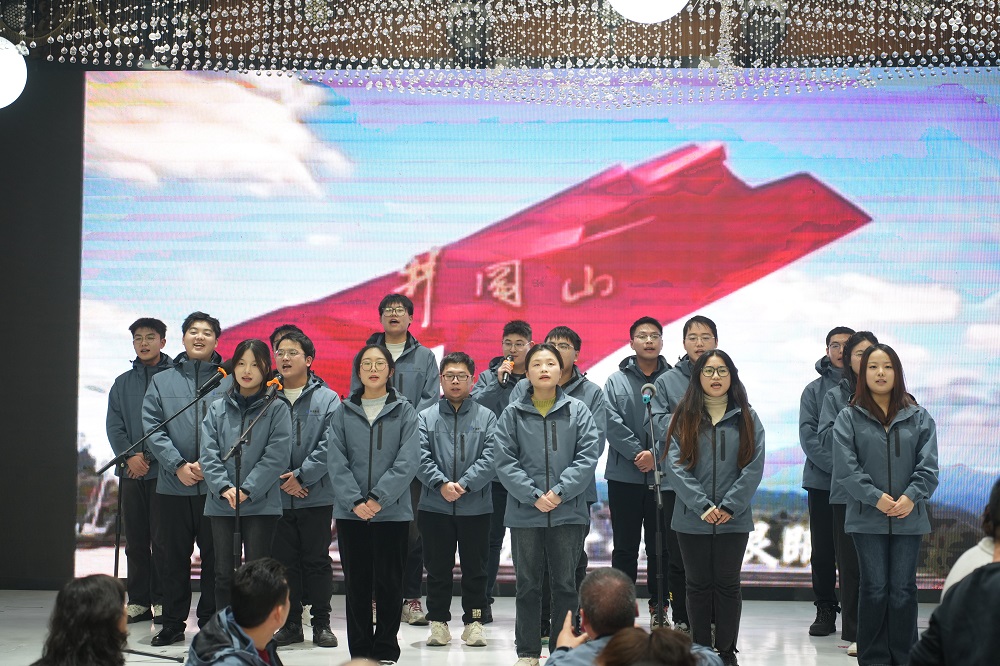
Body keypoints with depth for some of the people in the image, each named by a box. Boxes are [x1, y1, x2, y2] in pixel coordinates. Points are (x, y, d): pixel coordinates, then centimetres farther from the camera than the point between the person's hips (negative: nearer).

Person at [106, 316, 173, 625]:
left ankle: (162, 600, 2)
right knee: (135, 539, 8)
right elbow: (114, 426, 10)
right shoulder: (123, 383, 16)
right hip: (131, 472, 5)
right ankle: (138, 601, 13)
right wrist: (129, 456, -7)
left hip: (163, 471, -5)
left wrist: (150, 455, -12)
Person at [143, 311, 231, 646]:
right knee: (172, 557, 8)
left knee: (216, 557, 4)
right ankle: (172, 624, 18)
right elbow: (152, 428, 2)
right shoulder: (161, 382, 10)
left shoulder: (230, 382, 4)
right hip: (172, 486, 2)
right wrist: (178, 465, -11)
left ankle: (211, 623, 14)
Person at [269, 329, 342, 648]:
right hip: (277, 497, 2)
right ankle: (291, 623, 18)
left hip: (317, 495, -2)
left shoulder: (327, 398, 0)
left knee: (317, 561, 5)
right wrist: (282, 478, -10)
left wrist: (301, 475, -15)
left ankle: (322, 623, 15)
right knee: (285, 562, 8)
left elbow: (329, 446, -7)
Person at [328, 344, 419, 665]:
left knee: (388, 583, 3)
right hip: (350, 512, 2)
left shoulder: (404, 411, 1)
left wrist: (378, 498, -15)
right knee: (357, 584, 7)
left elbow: (408, 460, -8)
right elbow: (336, 461, -1)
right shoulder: (344, 412, 6)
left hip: (392, 511, -2)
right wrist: (355, 501, -13)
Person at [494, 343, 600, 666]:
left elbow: (587, 457, -4)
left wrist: (560, 492, -14)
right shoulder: (512, 414, 2)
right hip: (524, 514, 0)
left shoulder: (578, 411, 3)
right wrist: (533, 496, -13)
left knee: (565, 585, 6)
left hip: (569, 513, 0)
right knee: (527, 586, 8)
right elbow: (505, 461, -3)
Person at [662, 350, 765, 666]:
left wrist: (729, 506, -14)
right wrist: (702, 506, -16)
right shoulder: (684, 418, 3)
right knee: (699, 585, 8)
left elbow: (754, 467, -4)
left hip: (734, 519, 0)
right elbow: (675, 465, -6)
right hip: (692, 519, 0)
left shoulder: (747, 418, 4)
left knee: (727, 585, 6)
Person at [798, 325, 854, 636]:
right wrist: (837, 466, -16)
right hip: (821, 482, 1)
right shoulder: (814, 390, 7)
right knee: (822, 552, 7)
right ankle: (825, 609, 16)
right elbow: (808, 435, -2)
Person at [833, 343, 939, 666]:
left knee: (903, 590, 5)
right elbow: (845, 468, -7)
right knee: (874, 588, 3)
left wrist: (911, 497, -15)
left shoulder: (918, 417, 5)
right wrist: (876, 497, -15)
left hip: (909, 516, 1)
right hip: (867, 516, -1)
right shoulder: (848, 418, 0)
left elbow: (928, 465, -1)